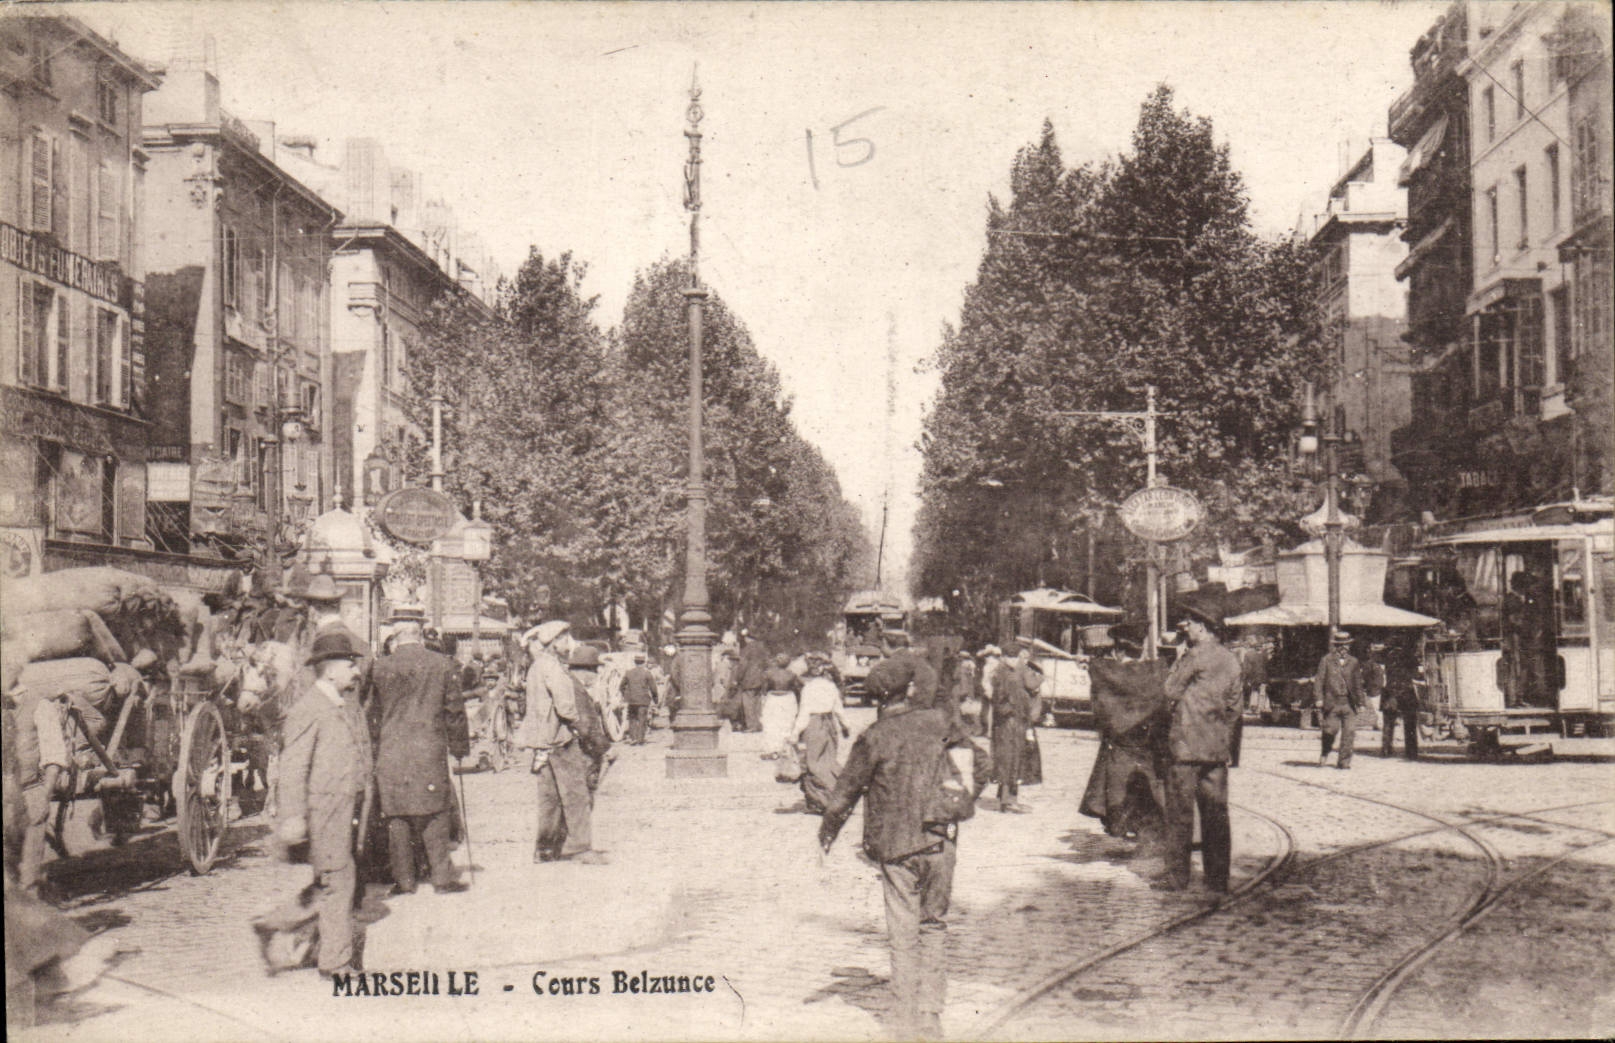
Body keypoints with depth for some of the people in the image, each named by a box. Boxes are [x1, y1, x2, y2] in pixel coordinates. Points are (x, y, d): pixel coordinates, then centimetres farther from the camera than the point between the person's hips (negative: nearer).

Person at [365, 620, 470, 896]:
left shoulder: (379, 668, 2)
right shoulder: (443, 665, 1)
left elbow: (373, 714, 8)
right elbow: (454, 710, 5)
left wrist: (375, 746, 18)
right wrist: (460, 746, 14)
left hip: (390, 752, 1)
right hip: (430, 750, 0)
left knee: (396, 815, 7)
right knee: (436, 813, 7)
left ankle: (404, 880, 10)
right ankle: (442, 878, 7)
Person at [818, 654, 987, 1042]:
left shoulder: (876, 736, -9)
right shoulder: (943, 725, 0)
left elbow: (847, 788, -3)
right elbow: (978, 773, 9)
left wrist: (827, 831, 12)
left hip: (897, 846, -3)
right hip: (942, 842, 3)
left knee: (904, 934, 4)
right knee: (934, 925, 16)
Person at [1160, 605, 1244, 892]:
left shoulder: (1194, 657, -12)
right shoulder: (1230, 660, 8)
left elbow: (1170, 691, -7)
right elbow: (1235, 704, 13)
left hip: (1186, 743, -6)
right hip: (1218, 747, 6)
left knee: (1180, 811, 1)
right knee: (1216, 812, 9)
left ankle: (1177, 876, 4)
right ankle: (1218, 877, 11)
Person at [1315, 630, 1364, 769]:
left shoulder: (1353, 662, 12)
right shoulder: (1326, 661, 5)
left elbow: (1358, 683, 16)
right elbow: (1319, 680, 3)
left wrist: (1360, 702, 14)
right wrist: (1319, 699, -6)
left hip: (1349, 704, 2)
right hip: (1331, 702, -2)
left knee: (1349, 732, -4)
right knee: (1330, 730, -2)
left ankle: (1344, 760, 4)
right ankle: (1324, 755, 22)